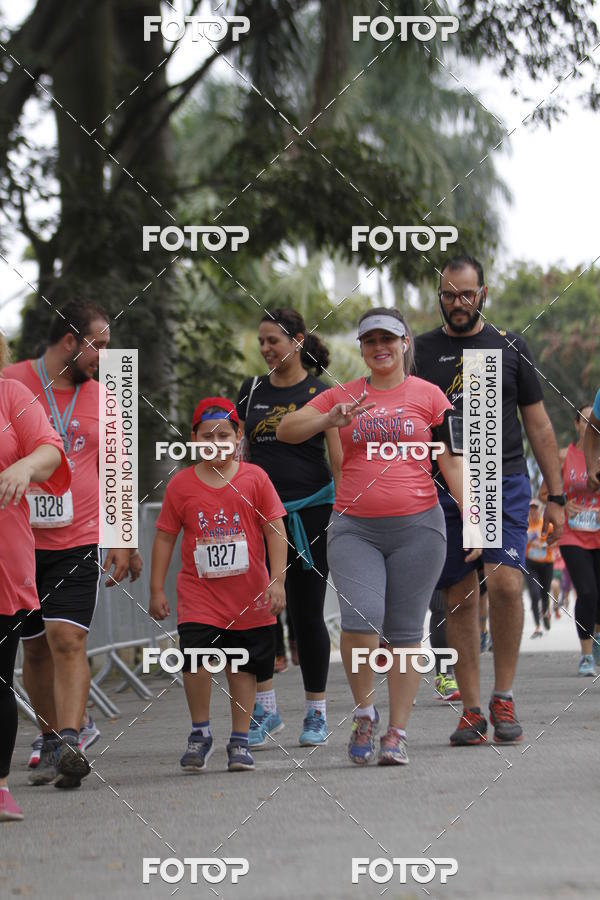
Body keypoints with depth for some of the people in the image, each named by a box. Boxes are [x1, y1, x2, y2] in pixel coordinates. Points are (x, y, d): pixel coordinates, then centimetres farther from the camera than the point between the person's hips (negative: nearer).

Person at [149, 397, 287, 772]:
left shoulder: (254, 478, -1)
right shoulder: (181, 485, 1)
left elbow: (275, 530, 0)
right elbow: (165, 536, 6)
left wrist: (277, 580, -7)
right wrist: (157, 589, 5)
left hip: (248, 594, 1)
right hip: (199, 593, 0)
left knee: (244, 668, 7)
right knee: (196, 659, -16)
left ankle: (240, 741, 20)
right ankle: (200, 733, 4)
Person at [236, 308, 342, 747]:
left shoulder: (320, 394, -2)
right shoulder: (253, 390, 11)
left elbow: (339, 459, -5)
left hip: (310, 511, -4)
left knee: (306, 612, 1)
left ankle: (316, 713, 12)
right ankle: (265, 709, 4)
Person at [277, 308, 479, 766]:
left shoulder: (428, 395, 6)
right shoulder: (344, 396, 11)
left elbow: (453, 461, 4)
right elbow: (286, 430, 7)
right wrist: (329, 420, -11)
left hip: (417, 526, -1)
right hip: (354, 528, 1)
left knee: (405, 630, 1)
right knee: (360, 618, -17)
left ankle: (397, 733, 7)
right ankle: (364, 712, 5)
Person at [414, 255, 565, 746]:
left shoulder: (510, 347, 9)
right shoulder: (422, 351, 9)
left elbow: (538, 424, 11)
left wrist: (556, 497, 6)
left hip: (505, 483, -1)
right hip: (443, 488, 1)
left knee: (504, 583, -19)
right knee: (460, 600, 1)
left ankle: (504, 697, -4)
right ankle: (472, 712, 7)